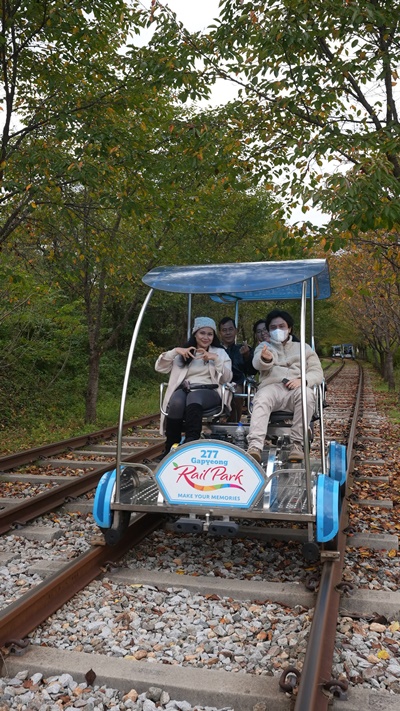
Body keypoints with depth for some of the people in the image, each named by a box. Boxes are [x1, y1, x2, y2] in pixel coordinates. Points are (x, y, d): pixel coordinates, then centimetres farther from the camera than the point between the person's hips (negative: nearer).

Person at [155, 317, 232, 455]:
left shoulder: (220, 352, 19)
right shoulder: (183, 352, 22)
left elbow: (227, 379, 5)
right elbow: (159, 367, 11)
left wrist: (216, 359, -8)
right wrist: (175, 351, -3)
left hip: (209, 392, -1)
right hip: (184, 390, 1)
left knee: (193, 397, -40)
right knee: (177, 403, -37)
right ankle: (170, 448, -28)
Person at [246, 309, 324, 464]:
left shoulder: (304, 347, 25)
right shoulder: (264, 346, 23)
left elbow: (317, 373, 13)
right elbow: (257, 363, -2)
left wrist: (303, 380, -11)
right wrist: (265, 359, -29)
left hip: (297, 388, 1)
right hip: (272, 387, 0)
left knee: (307, 394, -36)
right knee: (261, 399, -36)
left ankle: (297, 443, -32)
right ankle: (255, 447, -50)